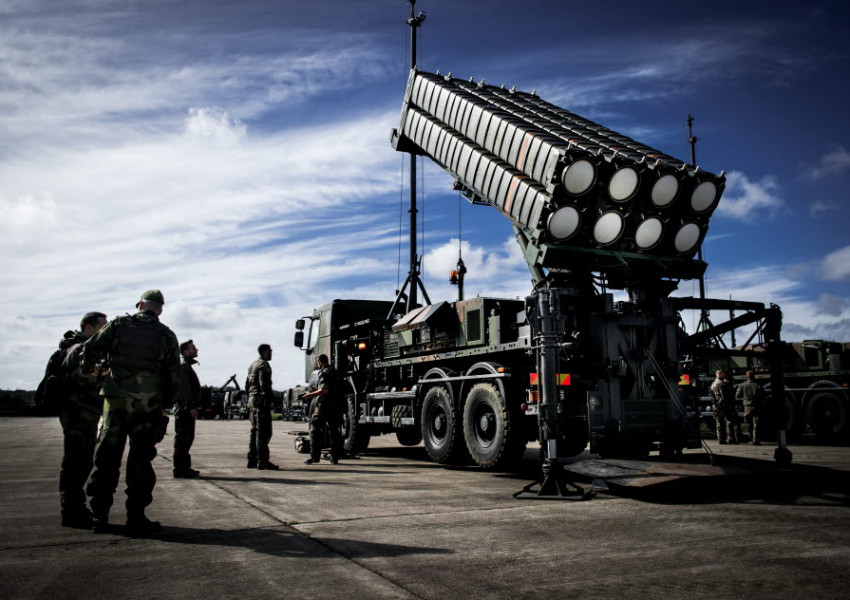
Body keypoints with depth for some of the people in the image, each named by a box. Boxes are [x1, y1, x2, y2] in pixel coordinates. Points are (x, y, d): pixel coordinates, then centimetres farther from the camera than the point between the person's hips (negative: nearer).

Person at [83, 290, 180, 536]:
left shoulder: (119, 324, 6)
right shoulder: (167, 336, 6)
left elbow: (91, 350, 0)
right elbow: (174, 377, 4)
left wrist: (86, 373, 20)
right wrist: (166, 405, 15)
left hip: (116, 401, 1)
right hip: (147, 405, -1)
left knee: (106, 459, 10)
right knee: (140, 462, 3)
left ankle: (99, 517, 14)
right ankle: (135, 519, 4)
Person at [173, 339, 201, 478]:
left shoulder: (187, 365, 22)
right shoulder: (183, 365, -11)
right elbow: (184, 388, -19)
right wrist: (191, 407, -23)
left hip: (187, 409, 10)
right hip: (185, 408, -10)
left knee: (187, 438, 13)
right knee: (183, 438, -8)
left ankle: (184, 468, 20)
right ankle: (180, 470, -5)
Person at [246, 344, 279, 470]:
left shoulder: (252, 365, 20)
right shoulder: (264, 365, -10)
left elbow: (247, 385, 24)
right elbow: (264, 384, -20)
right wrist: (272, 397, -15)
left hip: (252, 400, 10)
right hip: (261, 401, -10)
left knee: (255, 431, 15)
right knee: (263, 432, -9)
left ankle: (252, 460, 18)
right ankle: (262, 461, -11)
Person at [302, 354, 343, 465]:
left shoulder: (324, 373, -12)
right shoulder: (333, 371, 15)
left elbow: (325, 390, -21)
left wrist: (311, 395, -12)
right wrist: (314, 392, 26)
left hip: (323, 405, -8)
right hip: (335, 405, 8)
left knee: (315, 430, 0)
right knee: (334, 431, 10)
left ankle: (315, 456, -2)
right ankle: (335, 457, 11)